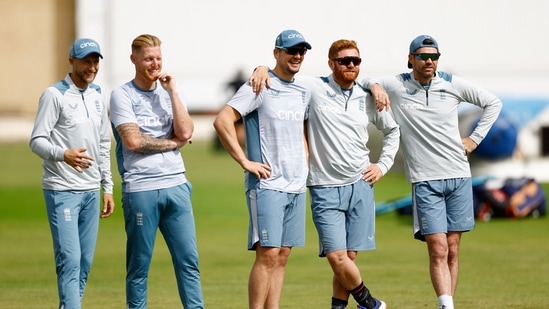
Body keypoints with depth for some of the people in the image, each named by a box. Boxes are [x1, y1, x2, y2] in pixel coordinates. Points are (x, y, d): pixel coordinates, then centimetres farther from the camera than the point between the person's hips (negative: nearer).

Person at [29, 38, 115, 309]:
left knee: (85, 263, 7)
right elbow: (37, 141, -13)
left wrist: (107, 187, 17)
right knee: (70, 260, -14)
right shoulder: (54, 95, -8)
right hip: (62, 191, -7)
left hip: (91, 192, 7)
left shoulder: (98, 97, 13)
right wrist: (64, 154, -32)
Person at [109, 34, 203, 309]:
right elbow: (132, 141, -13)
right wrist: (172, 143, -2)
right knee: (139, 266, 1)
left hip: (176, 185, 4)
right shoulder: (122, 95, -1)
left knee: (188, 260, 1)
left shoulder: (168, 93, 14)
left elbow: (185, 133, -1)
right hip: (140, 190, -4)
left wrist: (172, 90, -2)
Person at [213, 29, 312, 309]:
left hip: (296, 187, 7)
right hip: (267, 184, -7)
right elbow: (222, 121, -14)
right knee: (268, 253, -13)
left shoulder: (303, 93, 14)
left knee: (282, 255, 6)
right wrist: (245, 161, -15)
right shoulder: (259, 88, -7)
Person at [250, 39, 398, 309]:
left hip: (360, 185, 3)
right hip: (325, 188, -3)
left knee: (349, 257, 1)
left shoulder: (368, 99, 8)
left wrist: (383, 165, 15)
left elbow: (392, 130, 25)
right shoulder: (313, 89, -1)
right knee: (336, 257, -11)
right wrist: (262, 69, -15)